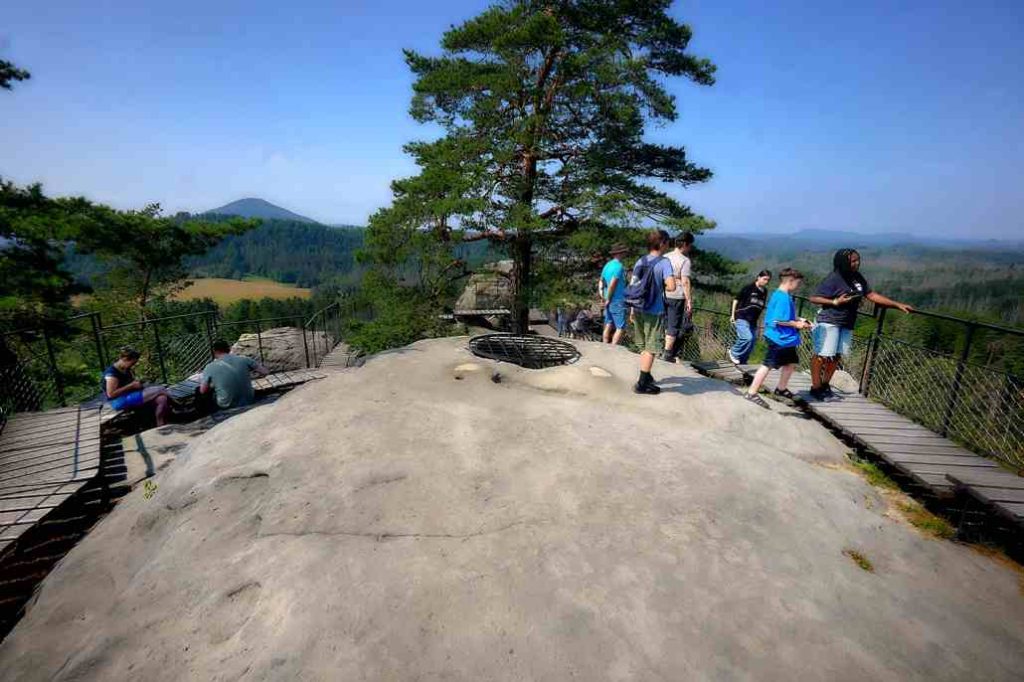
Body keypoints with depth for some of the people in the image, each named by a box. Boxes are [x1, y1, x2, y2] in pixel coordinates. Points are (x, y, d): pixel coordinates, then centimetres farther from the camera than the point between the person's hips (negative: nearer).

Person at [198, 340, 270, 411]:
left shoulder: (210, 367, -12)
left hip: (226, 406, -2)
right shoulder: (244, 359, -10)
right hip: (248, 402, 2)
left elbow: (203, 391, -3)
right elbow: (265, 372, -4)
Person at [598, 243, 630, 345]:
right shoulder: (619, 266, -16)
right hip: (617, 301, -9)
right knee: (620, 328, -4)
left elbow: (601, 281, 14)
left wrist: (602, 296, 8)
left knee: (608, 326, 13)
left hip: (609, 301, 9)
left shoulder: (607, 265, 10)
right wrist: (608, 300, -11)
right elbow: (612, 285, -21)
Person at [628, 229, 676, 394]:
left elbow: (632, 287, 8)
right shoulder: (664, 262, -12)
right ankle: (642, 384, 6)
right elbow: (671, 286, -25)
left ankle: (646, 376, 35)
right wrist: (662, 287, -2)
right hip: (654, 312, -6)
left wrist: (632, 310, 15)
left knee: (644, 346, 21)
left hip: (638, 309, 6)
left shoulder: (640, 261, 6)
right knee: (651, 349, 3)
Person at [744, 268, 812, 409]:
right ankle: (752, 392, -2)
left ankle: (781, 388, 35)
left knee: (791, 363, 20)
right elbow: (778, 320, -24)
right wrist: (796, 324, -14)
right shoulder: (783, 297, -19)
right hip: (779, 338, -11)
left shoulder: (781, 295, 12)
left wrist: (798, 320, 11)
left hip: (786, 338, 11)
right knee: (768, 364, -7)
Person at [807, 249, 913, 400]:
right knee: (822, 355, -6)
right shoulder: (833, 279, -13)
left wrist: (898, 305, 13)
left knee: (837, 356, 10)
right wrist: (835, 302, -22)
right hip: (829, 322, -8)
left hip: (847, 325, 8)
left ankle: (825, 384, 22)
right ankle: (816, 387, 0)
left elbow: (872, 295, 14)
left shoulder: (858, 278, 9)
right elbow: (813, 298, -14)